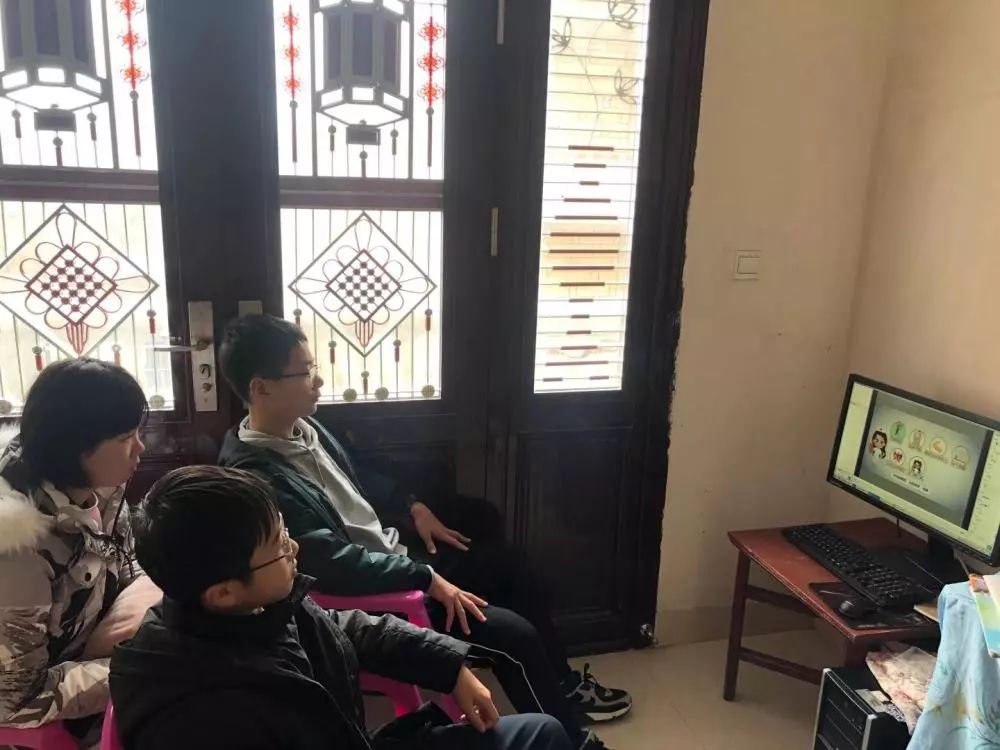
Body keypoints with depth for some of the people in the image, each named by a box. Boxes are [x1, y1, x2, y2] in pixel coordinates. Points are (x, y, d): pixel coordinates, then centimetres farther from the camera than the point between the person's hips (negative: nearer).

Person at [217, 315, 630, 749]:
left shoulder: (302, 427, 2)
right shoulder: (257, 477, -28)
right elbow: (336, 567, -31)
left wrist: (412, 508, 9)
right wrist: (428, 578, -25)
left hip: (392, 555, 10)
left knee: (509, 566, 13)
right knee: (515, 635, -13)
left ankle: (563, 682, 32)